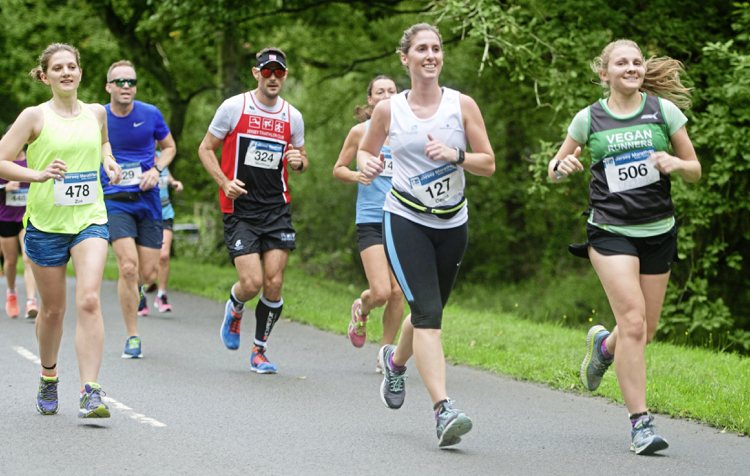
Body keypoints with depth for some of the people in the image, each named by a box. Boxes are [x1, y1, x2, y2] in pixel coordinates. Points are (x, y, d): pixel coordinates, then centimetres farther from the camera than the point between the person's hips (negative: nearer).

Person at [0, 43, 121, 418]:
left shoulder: (96, 113, 8)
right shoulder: (35, 116, -4)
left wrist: (108, 160, 9)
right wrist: (38, 175, -20)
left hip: (89, 220, 1)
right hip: (45, 223, -1)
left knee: (89, 301, -17)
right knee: (53, 309, 10)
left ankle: (90, 393, -19)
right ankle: (48, 378, 37)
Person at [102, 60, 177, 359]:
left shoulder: (150, 114, -1)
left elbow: (169, 147, 13)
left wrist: (156, 171, -4)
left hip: (148, 200, 2)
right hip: (114, 201, -2)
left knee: (148, 273, 2)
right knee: (128, 266, -17)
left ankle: (135, 291, 42)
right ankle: (132, 337, -5)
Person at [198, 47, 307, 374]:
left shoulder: (293, 117, 7)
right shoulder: (233, 107, -3)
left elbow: (301, 159, 21)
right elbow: (206, 149, 4)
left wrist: (298, 162, -5)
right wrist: (224, 182, -11)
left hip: (277, 209, 3)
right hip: (239, 209, -3)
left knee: (274, 283, -4)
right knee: (252, 283, -12)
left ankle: (259, 350, 15)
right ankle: (234, 309, 25)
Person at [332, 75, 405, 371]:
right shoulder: (361, 131, 2)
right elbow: (338, 169, 8)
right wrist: (356, 176, -12)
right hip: (371, 221, -3)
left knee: (398, 292, 0)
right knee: (381, 292, -14)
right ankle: (361, 308, 22)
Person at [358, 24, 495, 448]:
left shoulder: (462, 105, -1)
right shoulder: (388, 110, -1)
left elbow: (489, 164, 1)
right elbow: (366, 151, 14)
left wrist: (455, 155, -17)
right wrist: (367, 164, -9)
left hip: (453, 223, 3)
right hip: (405, 219, -3)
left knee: (429, 312, 15)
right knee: (427, 311, -17)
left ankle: (395, 361, 49)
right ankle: (444, 410, -23)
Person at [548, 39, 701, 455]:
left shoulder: (664, 110, 2)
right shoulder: (589, 118, 2)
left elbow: (695, 171, 7)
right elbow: (555, 169, 12)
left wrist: (676, 164, -15)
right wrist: (561, 167, -12)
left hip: (658, 232, 2)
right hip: (610, 231, -2)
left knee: (645, 330, 8)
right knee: (633, 322, -16)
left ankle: (604, 344, 44)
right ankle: (640, 423, -10)